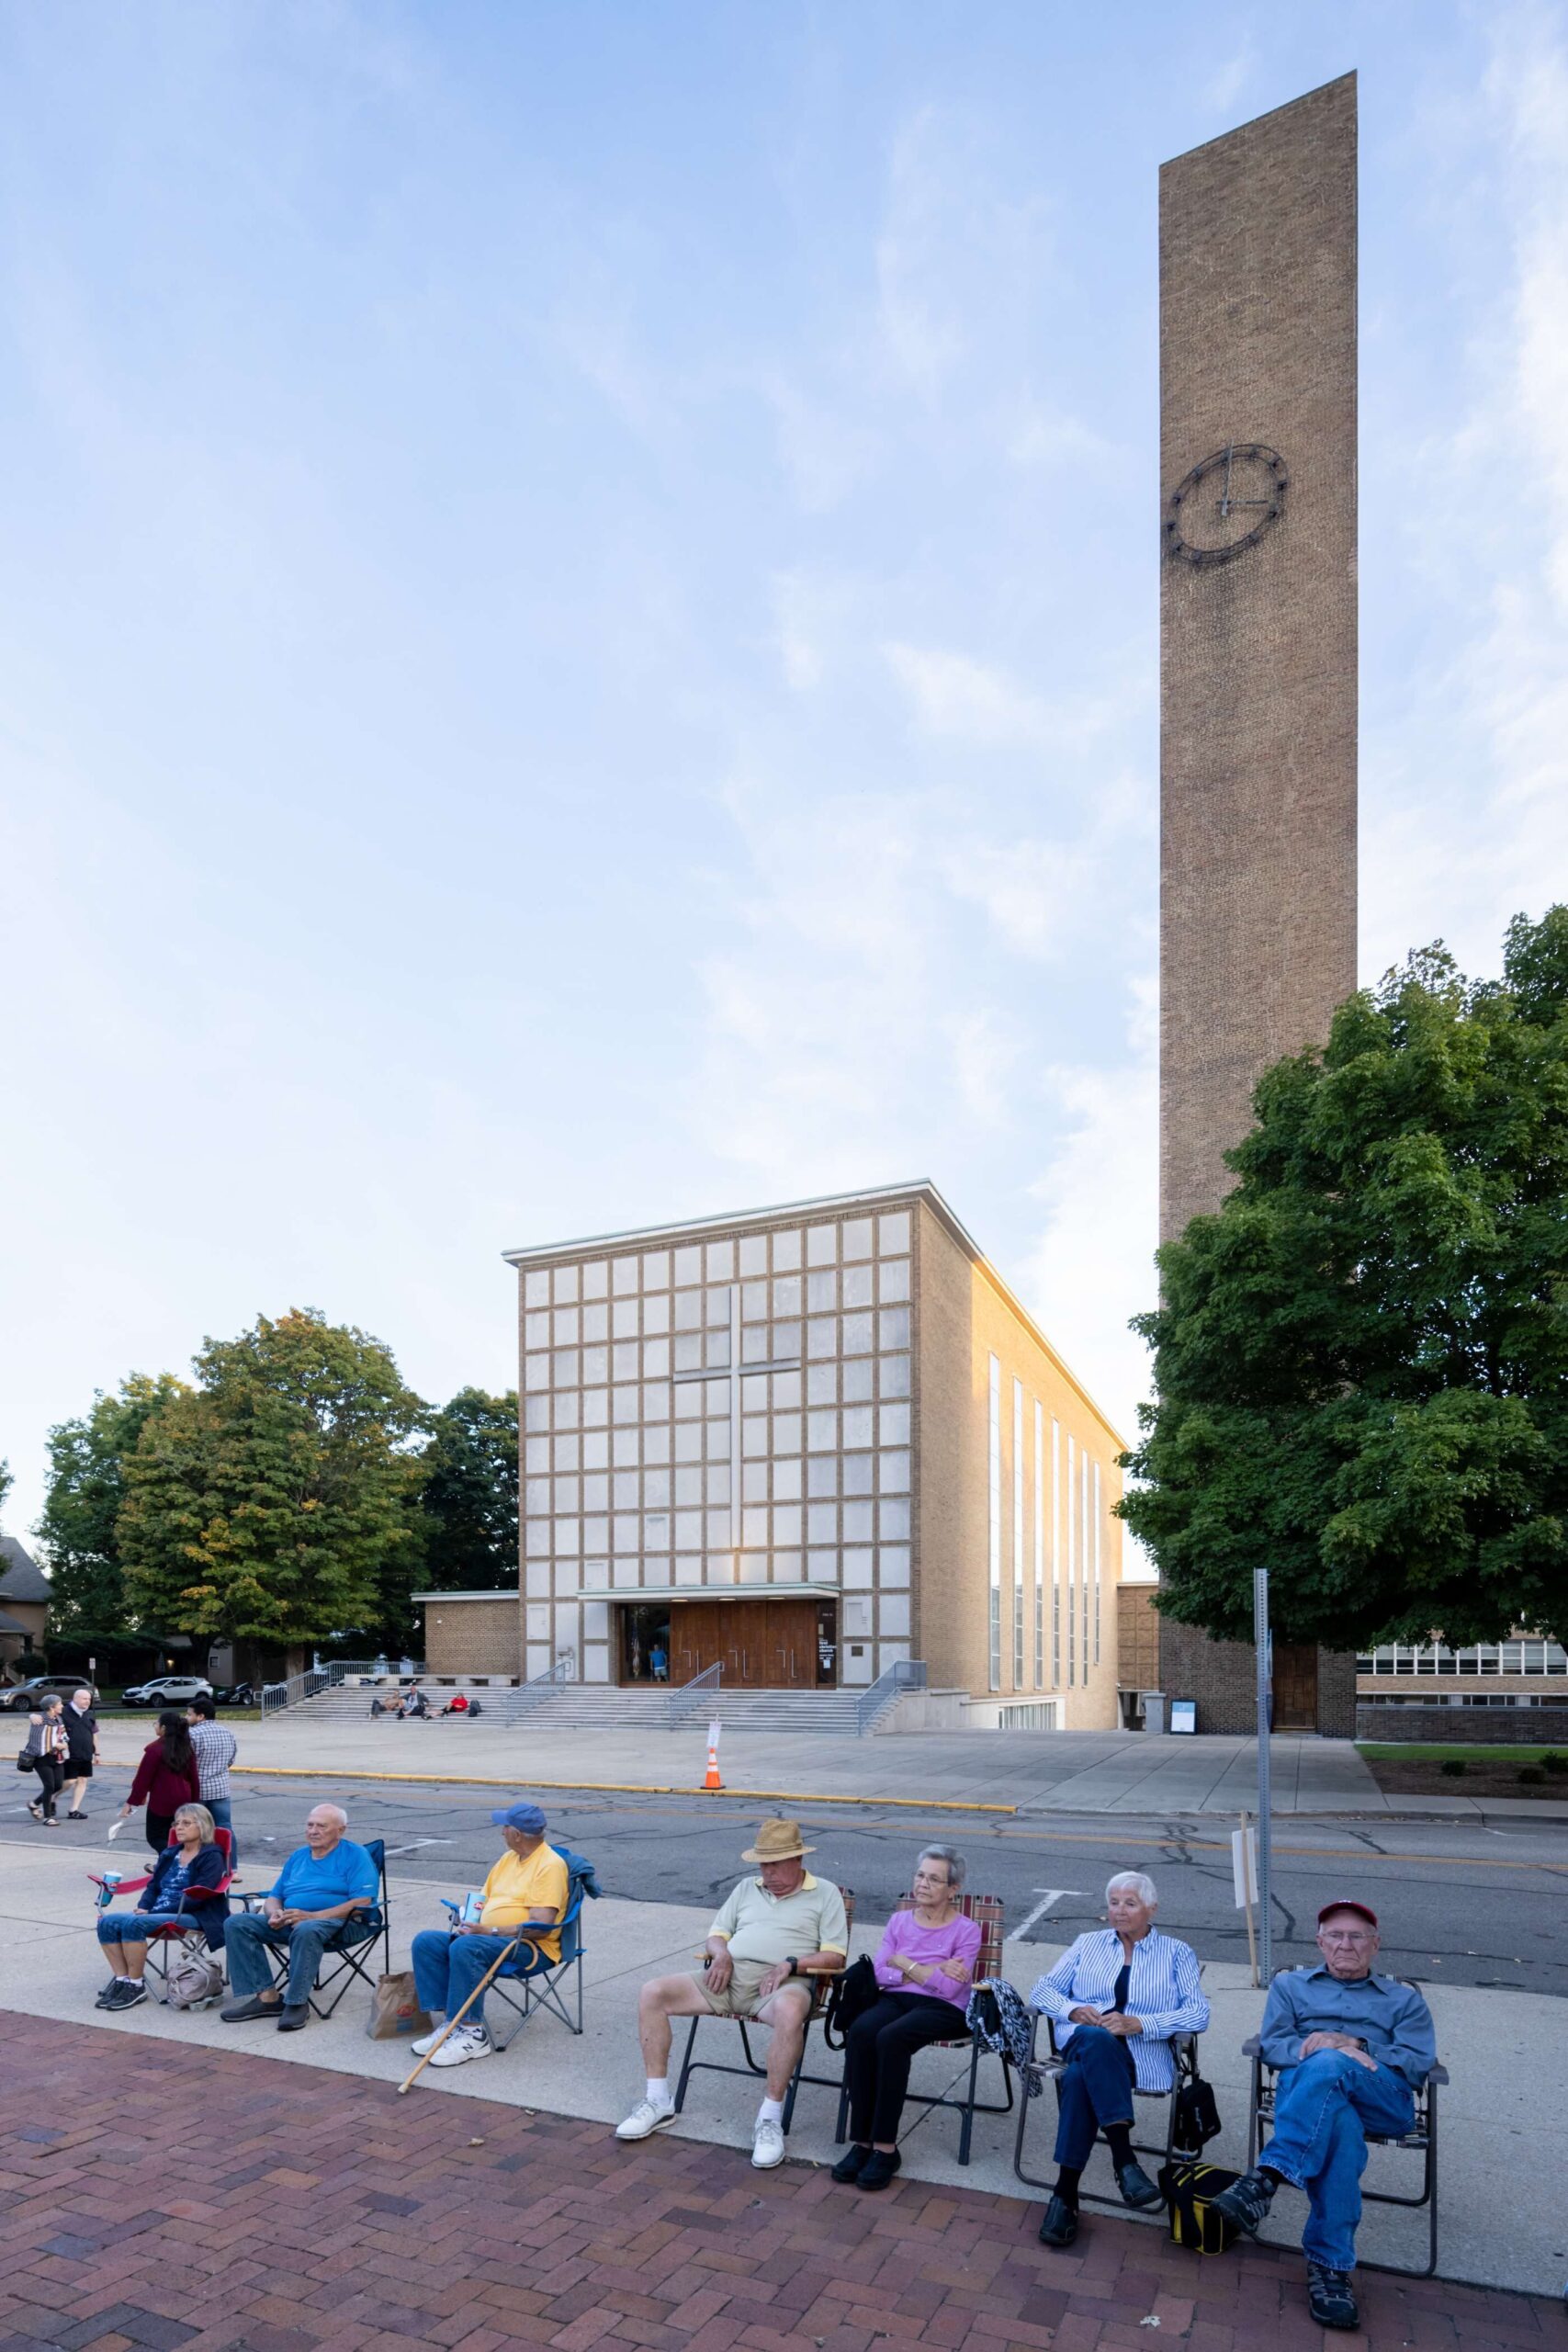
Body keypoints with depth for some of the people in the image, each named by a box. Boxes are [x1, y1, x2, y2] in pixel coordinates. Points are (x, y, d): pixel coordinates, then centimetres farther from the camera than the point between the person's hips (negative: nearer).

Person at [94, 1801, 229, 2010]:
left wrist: (157, 1910, -17)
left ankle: (135, 1986, -19)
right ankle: (121, 1979, -10)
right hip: (158, 1914, 8)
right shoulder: (169, 1854, 22)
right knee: (107, 1922, -13)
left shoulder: (211, 1857, -3)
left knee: (133, 1924, -30)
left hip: (192, 1916, -8)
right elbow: (153, 1885, 19)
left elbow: (196, 1897, -13)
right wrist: (143, 1907, -3)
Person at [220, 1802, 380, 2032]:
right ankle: (267, 1996, -14)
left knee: (306, 1930, -39)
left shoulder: (355, 1855, -1)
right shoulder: (298, 1856, 21)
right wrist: (275, 1914, -5)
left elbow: (362, 1903, -13)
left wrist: (312, 1916, -19)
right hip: (291, 1923, 7)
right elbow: (273, 1897, 21)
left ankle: (297, 2003, -23)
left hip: (341, 1923, -7)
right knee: (238, 1923, -10)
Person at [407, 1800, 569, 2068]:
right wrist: (469, 1919, 3)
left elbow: (540, 1926, -19)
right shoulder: (508, 1859, 18)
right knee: (426, 1941, -8)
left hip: (531, 1945, -9)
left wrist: (491, 1931, -21)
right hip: (488, 1936, 9)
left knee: (464, 1947, -34)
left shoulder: (550, 1865, -11)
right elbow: (484, 1900, 26)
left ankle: (472, 2033, -26)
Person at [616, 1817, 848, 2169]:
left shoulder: (825, 1893, 9)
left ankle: (771, 2120, -29)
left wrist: (790, 1964, -14)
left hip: (782, 1983, -5)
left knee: (790, 2011, -42)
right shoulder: (746, 1888, 24)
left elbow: (834, 1957, 2)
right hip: (730, 1978, 5)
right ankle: (658, 2102, -3)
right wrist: (721, 1953, -1)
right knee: (653, 1992, -13)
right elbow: (716, 1934, 23)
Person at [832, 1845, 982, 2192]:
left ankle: (885, 2146, -25)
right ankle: (861, 2141, -23)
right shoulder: (899, 1921, 14)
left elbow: (949, 1987, -12)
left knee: (891, 2038, -35)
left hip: (942, 2009, -4)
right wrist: (929, 1972, -8)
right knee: (860, 2032, -30)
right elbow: (881, 1974, 3)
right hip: (895, 1999, 4)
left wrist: (905, 1963, -5)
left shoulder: (966, 1931, 0)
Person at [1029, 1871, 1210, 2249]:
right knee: (1096, 2040, -39)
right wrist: (1074, 2010, -8)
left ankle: (1066, 2193, -30)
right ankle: (1125, 2159, -39)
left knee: (1078, 2076, -36)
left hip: (1141, 2052, -2)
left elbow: (1198, 2013, 1)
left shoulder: (1177, 1953, 16)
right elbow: (1042, 1990, 16)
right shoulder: (1088, 1944, 23)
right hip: (1083, 2040, 2)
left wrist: (1138, 2023, -13)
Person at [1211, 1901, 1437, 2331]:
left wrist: (1353, 2046, -6)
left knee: (1329, 2066, -38)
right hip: (1304, 2090, 1)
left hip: (1383, 2102, 0)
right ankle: (1330, 2263, -38)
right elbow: (1272, 2046, 13)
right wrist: (1315, 2049, -10)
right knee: (1338, 2126, -40)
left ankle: (1266, 2177, -45)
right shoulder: (1290, 1985, 28)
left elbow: (1419, 2064, 10)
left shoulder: (1404, 2000, 27)